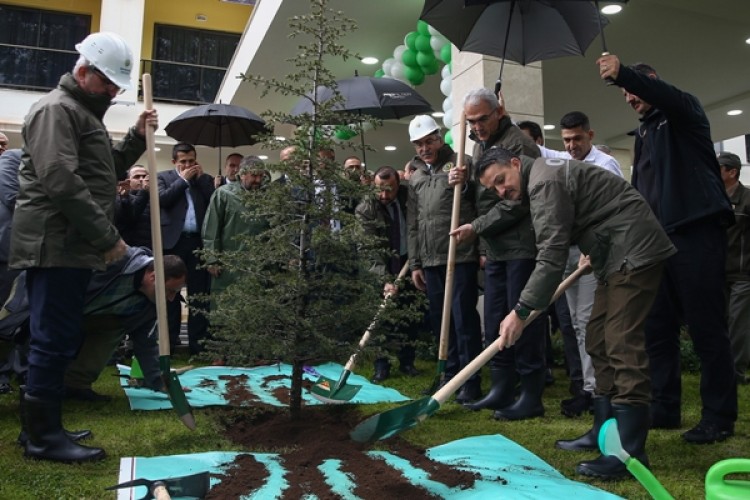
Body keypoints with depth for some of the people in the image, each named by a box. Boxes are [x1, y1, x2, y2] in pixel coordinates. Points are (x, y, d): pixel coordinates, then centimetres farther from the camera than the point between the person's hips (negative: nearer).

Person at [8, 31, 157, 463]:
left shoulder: (84, 112, 24)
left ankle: (45, 424, 23)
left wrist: (137, 137, 12)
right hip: (56, 246, -10)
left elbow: (108, 171, 27)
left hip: (73, 246, 10)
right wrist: (108, 236, -19)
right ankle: (44, 436, 2)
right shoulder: (56, 109, -9)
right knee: (54, 340, -7)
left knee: (61, 339, 13)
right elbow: (61, 182, -21)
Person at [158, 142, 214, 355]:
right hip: (173, 241, -1)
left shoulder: (204, 179, 16)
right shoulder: (163, 177, 11)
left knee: (198, 293, 1)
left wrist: (200, 178, 1)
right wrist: (183, 179, -3)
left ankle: (197, 341, 5)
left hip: (198, 241, 1)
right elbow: (162, 199, -7)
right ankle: (170, 340, 11)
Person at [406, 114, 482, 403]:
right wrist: (414, 263, 16)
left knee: (464, 318, -4)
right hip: (430, 260, 6)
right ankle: (451, 375, 23)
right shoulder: (415, 176, 19)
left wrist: (464, 185, -25)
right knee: (439, 320, 11)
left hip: (461, 256, -6)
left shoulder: (462, 163, 1)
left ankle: (470, 382, 5)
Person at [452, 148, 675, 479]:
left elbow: (552, 256, -23)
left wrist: (520, 312, -22)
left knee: (622, 344, -14)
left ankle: (630, 452, -11)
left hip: (634, 251, -11)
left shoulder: (544, 181, -17)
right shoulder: (541, 178, 16)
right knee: (599, 342, 11)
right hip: (616, 254, 11)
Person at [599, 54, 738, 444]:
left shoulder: (684, 111, 2)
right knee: (657, 327, 7)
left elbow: (669, 96, -24)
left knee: (706, 327, -5)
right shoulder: (644, 133, 24)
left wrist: (623, 73, -38)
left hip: (696, 232, -8)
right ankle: (664, 408, 16)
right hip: (658, 238, 8)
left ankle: (719, 417, 5)